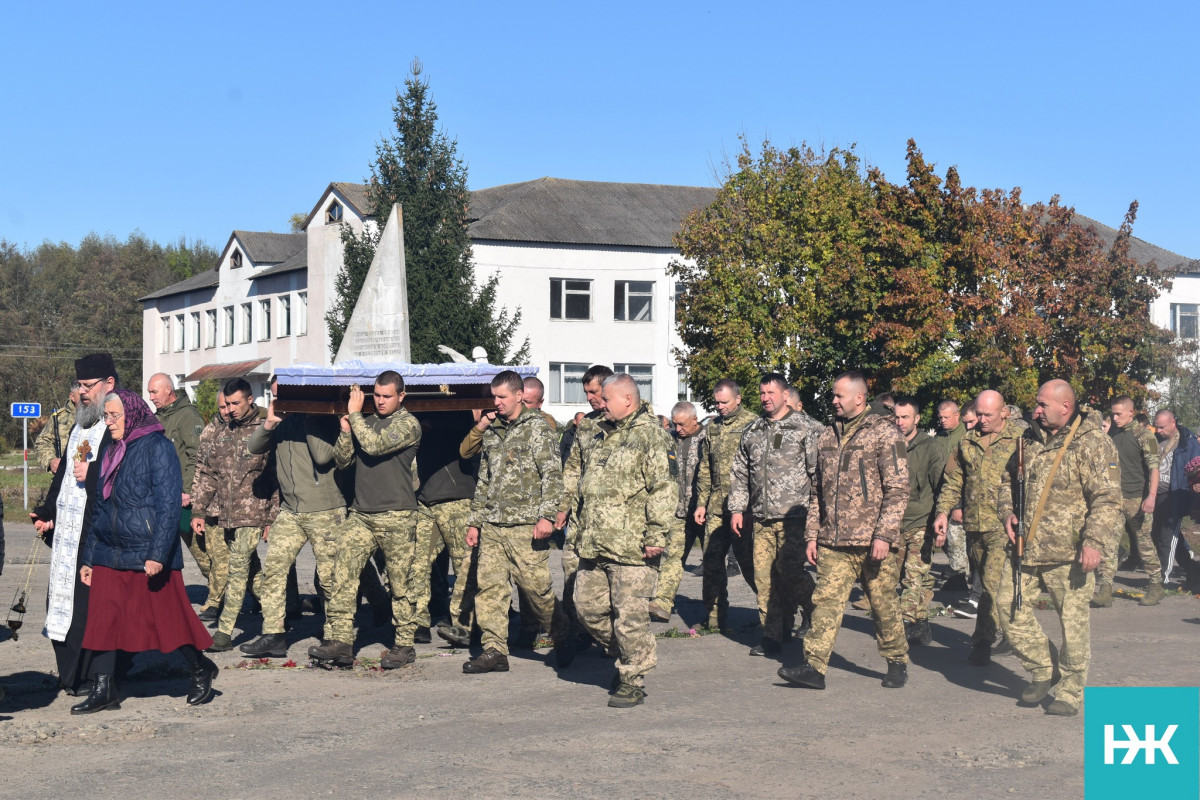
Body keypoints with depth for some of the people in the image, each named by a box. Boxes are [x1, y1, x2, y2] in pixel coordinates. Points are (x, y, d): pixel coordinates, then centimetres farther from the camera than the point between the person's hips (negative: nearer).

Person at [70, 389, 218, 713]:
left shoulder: (157, 447, -8)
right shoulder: (109, 451, 14)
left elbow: (168, 504, -14)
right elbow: (99, 508, 19)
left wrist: (158, 553, -20)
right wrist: (88, 557, 16)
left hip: (148, 556, -7)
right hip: (109, 555, 7)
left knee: (168, 617, 3)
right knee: (102, 619, 1)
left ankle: (199, 669, 23)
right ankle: (103, 689, 7)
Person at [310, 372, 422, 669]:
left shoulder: (408, 423, -3)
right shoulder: (366, 422, 15)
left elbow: (374, 445, -18)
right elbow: (342, 461, 13)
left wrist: (354, 414, -7)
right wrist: (345, 431, -3)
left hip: (396, 517, -5)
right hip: (360, 514, 5)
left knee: (400, 583, 2)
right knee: (342, 575, -7)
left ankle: (404, 645, 12)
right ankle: (340, 642, -7)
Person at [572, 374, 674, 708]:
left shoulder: (650, 436, -7)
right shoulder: (605, 437, 19)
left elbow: (664, 489, -14)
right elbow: (585, 487, 27)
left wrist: (656, 535, -19)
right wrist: (580, 528, 24)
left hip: (631, 546, -8)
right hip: (594, 545, 9)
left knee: (630, 614, -4)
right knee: (588, 606, 9)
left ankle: (633, 682, 7)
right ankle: (625, 656, 28)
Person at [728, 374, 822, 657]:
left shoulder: (807, 428, 0)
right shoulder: (752, 431, 16)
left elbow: (819, 472, -4)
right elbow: (739, 472, 21)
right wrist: (737, 509, 13)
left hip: (794, 517, -5)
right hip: (762, 519, 5)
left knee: (790, 571, -12)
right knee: (764, 577, 3)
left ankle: (818, 620, 11)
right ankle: (771, 635, 11)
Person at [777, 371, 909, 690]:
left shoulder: (884, 431, -3)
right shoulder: (828, 436, 16)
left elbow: (897, 488, -9)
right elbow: (818, 490, 20)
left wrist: (884, 534, -16)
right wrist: (812, 534, 13)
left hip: (871, 542, -5)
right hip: (833, 542, 5)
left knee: (883, 604, 4)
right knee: (826, 601, -2)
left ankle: (897, 662, 20)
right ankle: (814, 666, -4)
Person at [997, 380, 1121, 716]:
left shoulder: (1092, 443, -10)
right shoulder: (1031, 439, 11)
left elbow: (1107, 499, -15)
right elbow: (1009, 479, 26)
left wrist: (1094, 541, -24)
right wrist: (1008, 511, 8)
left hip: (1069, 552, -6)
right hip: (1028, 548, 7)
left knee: (1073, 620, 0)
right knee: (1009, 604, 5)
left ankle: (1070, 692, 14)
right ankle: (1042, 671, 22)